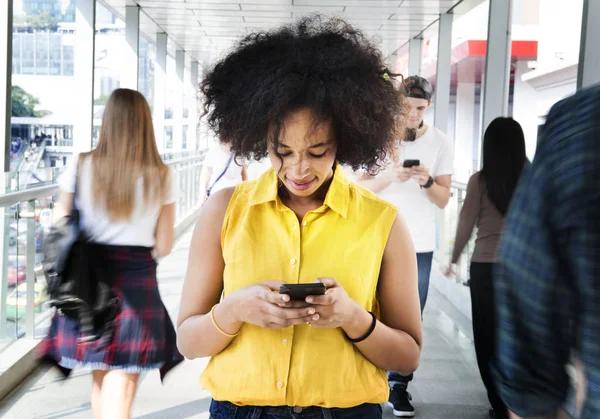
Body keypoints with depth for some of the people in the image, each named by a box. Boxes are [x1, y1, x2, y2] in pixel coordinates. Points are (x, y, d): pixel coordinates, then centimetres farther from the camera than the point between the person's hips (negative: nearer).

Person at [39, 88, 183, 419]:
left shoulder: (81, 166, -1)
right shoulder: (161, 176, -3)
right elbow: (164, 246, 1)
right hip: (136, 280, -2)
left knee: (100, 378, 21)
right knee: (120, 388, 2)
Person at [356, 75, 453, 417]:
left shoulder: (441, 142, 0)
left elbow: (444, 200, 1)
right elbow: (361, 188, -4)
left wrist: (427, 181, -20)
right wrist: (390, 176, -23)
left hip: (419, 244, 1)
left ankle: (399, 384, 14)